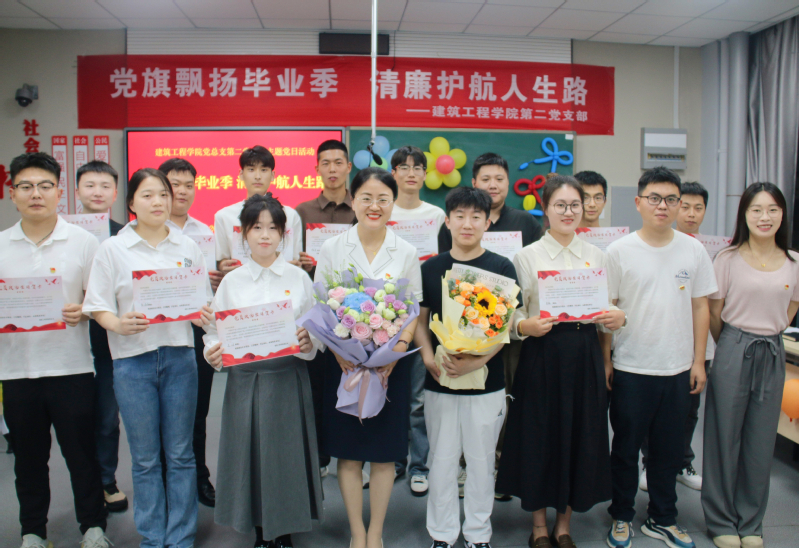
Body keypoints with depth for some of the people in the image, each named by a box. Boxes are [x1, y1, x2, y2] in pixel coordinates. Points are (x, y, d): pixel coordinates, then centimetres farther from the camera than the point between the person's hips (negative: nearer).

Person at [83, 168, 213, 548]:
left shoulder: (188, 247, 8)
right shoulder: (112, 249, 2)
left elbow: (204, 299, 12)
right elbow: (98, 306, 0)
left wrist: (203, 315, -10)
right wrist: (120, 325, -20)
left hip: (179, 354, 2)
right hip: (133, 359, -1)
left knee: (180, 453, 8)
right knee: (145, 457, 7)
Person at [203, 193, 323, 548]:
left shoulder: (298, 278, 3)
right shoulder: (231, 282, 5)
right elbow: (215, 332, 5)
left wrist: (308, 343, -19)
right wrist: (213, 354, -15)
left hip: (288, 379, -1)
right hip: (245, 379, 1)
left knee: (286, 453, 5)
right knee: (250, 453, 7)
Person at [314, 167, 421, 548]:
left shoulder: (406, 253, 1)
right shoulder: (331, 249, 0)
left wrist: (398, 349, -15)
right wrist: (338, 350, -15)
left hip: (391, 362, 0)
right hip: (343, 361, 0)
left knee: (384, 452, 8)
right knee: (348, 452, 7)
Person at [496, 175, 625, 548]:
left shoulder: (595, 255, 10)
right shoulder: (527, 256, 0)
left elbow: (609, 307, 14)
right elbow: (513, 314, -3)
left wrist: (618, 318, -8)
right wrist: (526, 326, -23)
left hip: (586, 356, 3)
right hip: (543, 355, -3)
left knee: (581, 436, 8)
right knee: (540, 437, 4)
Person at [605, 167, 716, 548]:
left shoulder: (694, 250, 2)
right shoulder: (619, 251, -5)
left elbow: (700, 307, 7)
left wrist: (698, 360, 5)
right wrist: (605, 360, -4)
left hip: (677, 369, 3)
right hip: (630, 369, -2)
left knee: (669, 449, 14)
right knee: (626, 447, 10)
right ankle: (621, 516, 28)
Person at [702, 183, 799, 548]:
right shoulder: (728, 259, -6)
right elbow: (713, 313, 0)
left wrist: (765, 338, 10)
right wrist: (735, 345, 7)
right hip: (733, 352, -3)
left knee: (761, 441, 10)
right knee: (725, 437, 5)